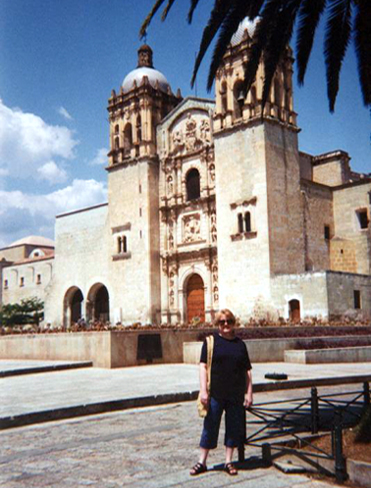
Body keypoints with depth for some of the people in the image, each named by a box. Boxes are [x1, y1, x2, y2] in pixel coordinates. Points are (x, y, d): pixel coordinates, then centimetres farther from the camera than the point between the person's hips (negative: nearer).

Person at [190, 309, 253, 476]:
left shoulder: (240, 344, 8)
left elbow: (247, 371, 10)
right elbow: (203, 366, -4)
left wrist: (249, 393, 5)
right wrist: (203, 390, -11)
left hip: (236, 395, 3)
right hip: (215, 394, -3)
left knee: (234, 427, 9)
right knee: (210, 426, 5)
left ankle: (228, 462, 24)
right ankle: (202, 462, 18)